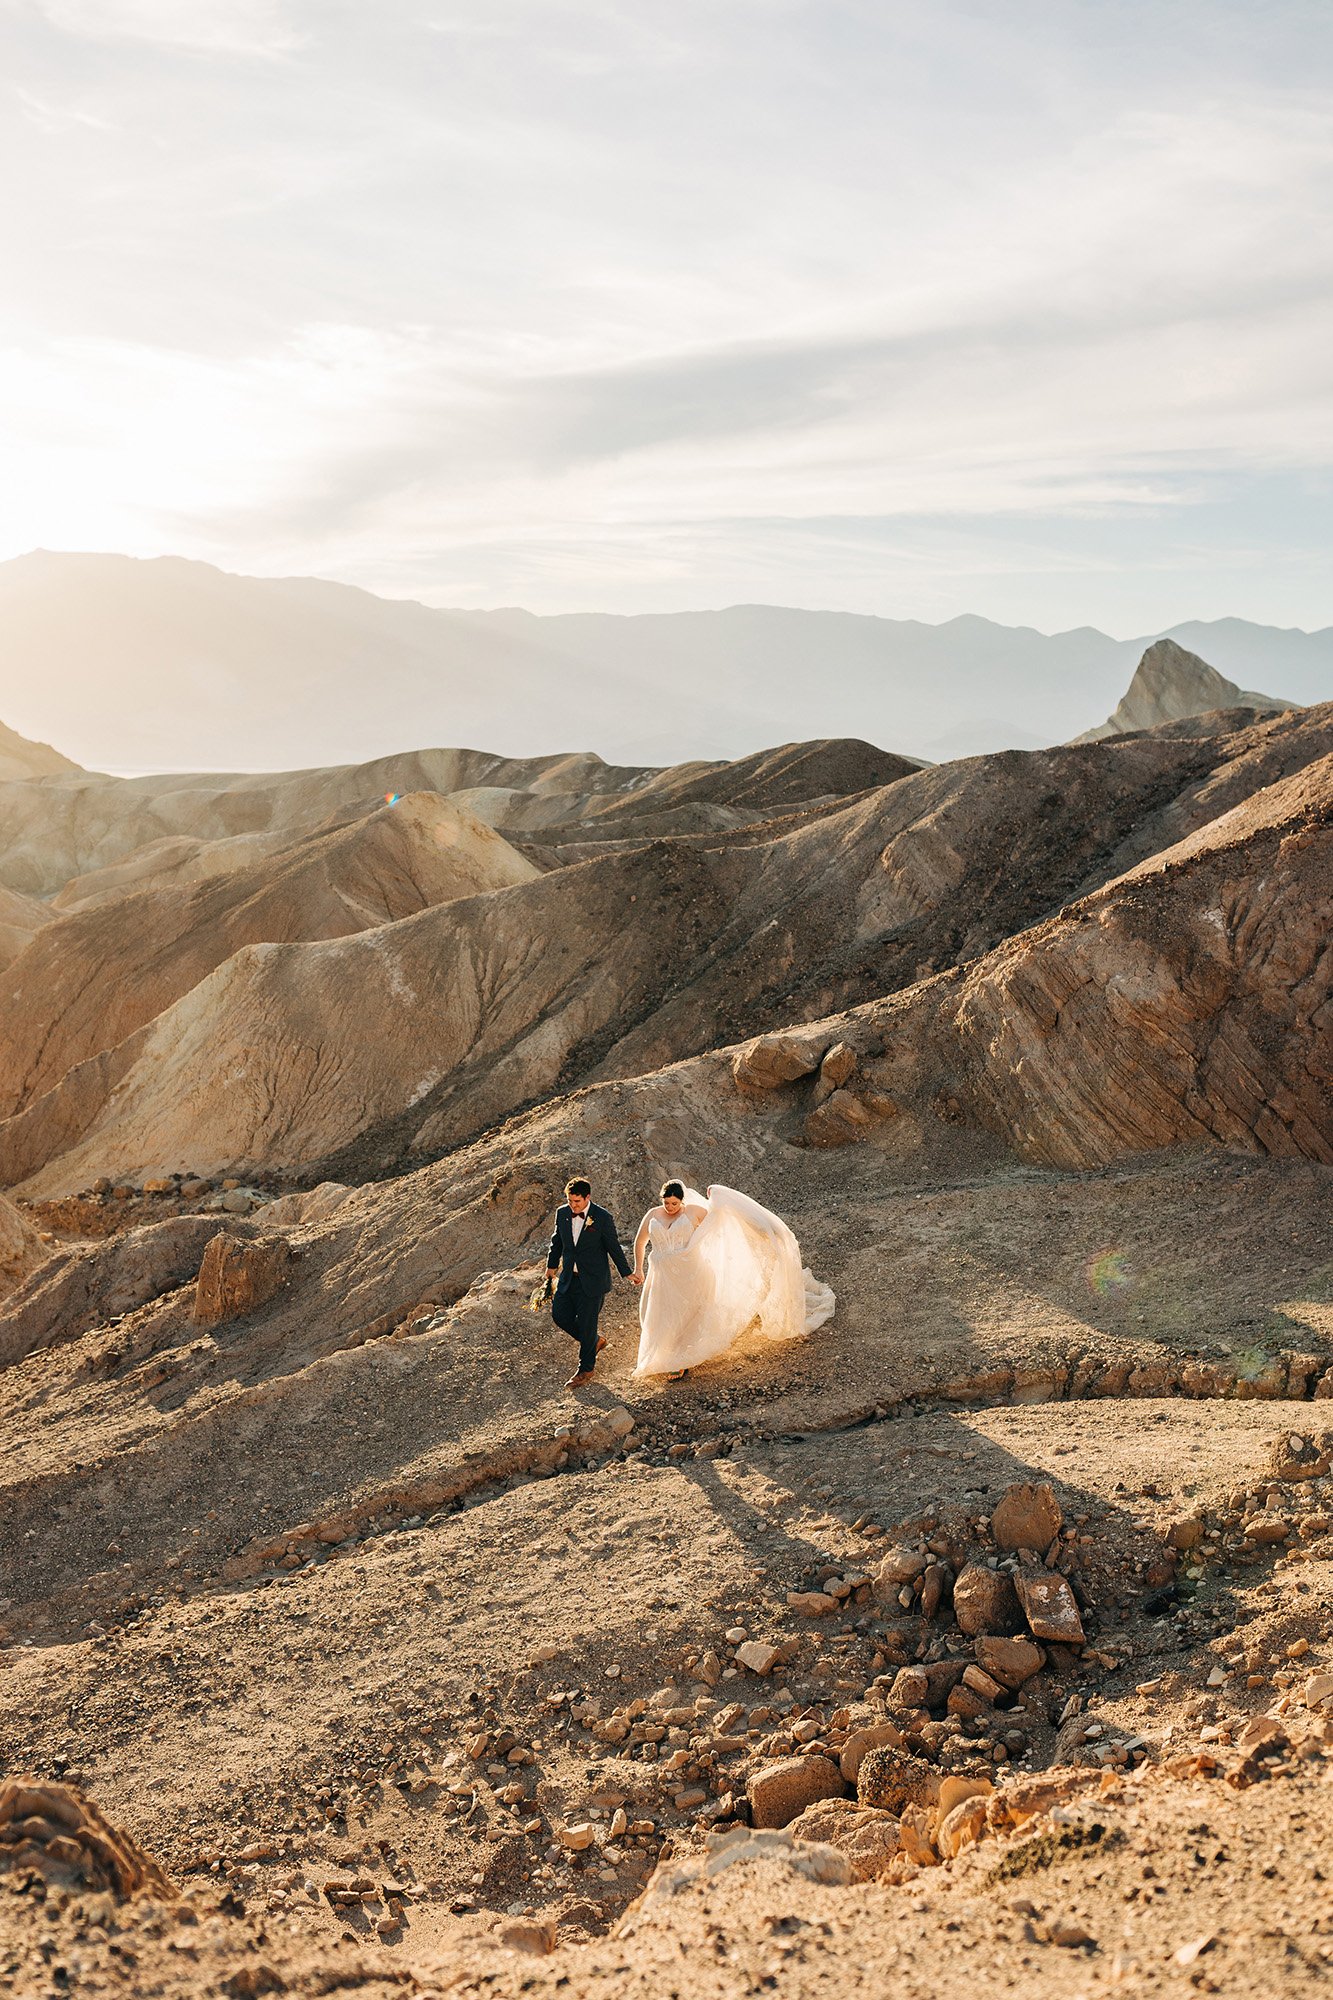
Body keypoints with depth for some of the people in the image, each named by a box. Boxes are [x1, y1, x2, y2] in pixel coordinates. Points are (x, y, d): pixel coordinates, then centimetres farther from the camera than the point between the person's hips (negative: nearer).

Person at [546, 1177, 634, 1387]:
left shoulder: (602, 1218, -14)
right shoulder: (562, 1214, -1)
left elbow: (614, 1247, -5)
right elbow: (557, 1241, 15)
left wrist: (627, 1273, 1)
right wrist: (551, 1265, 25)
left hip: (592, 1281, -5)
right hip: (568, 1277, 5)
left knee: (586, 1324, 0)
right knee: (559, 1314, 3)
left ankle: (585, 1370, 18)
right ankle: (595, 1341, 28)